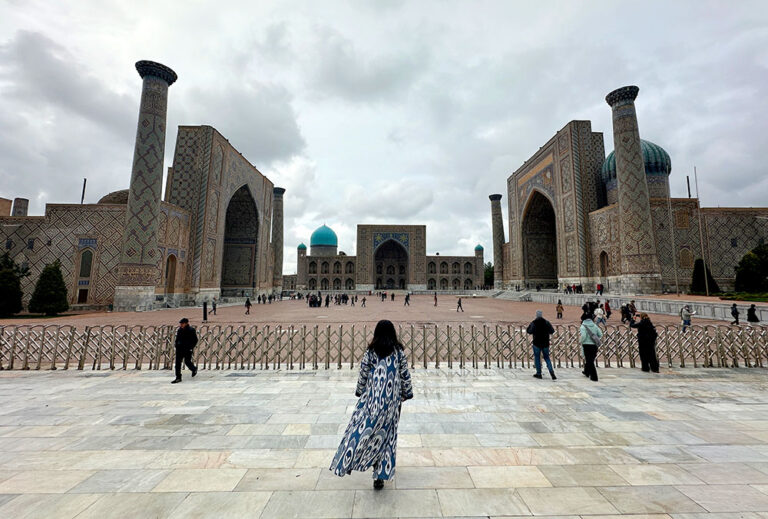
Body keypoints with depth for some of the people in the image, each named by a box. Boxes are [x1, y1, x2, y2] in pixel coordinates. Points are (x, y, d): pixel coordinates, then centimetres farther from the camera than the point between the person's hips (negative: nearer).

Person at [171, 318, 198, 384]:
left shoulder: (191, 330, -10)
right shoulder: (179, 330, 6)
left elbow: (195, 340, -7)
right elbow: (177, 339, 18)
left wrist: (191, 347, -12)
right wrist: (176, 346, 7)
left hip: (187, 349, -5)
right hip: (179, 349, 5)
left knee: (187, 362, 1)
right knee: (177, 363, 0)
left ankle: (194, 369, 32)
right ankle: (178, 378, 7)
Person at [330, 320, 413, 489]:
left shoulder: (370, 353, -7)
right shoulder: (399, 352, -5)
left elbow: (363, 376, -1)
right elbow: (405, 376, -1)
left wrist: (360, 392, 14)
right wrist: (406, 394, 12)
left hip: (372, 398, -1)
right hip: (392, 400, 2)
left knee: (362, 427, 12)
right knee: (387, 433, 12)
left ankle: (348, 461, 12)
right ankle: (381, 475, 19)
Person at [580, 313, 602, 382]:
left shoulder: (583, 326, -10)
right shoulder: (594, 325, 6)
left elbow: (583, 336, -21)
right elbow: (600, 334, 2)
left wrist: (581, 342, -3)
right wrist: (595, 338, 17)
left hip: (587, 345, -6)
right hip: (594, 345, 6)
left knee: (590, 361, 2)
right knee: (591, 360, 21)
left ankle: (594, 377, 1)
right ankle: (586, 372, 40)